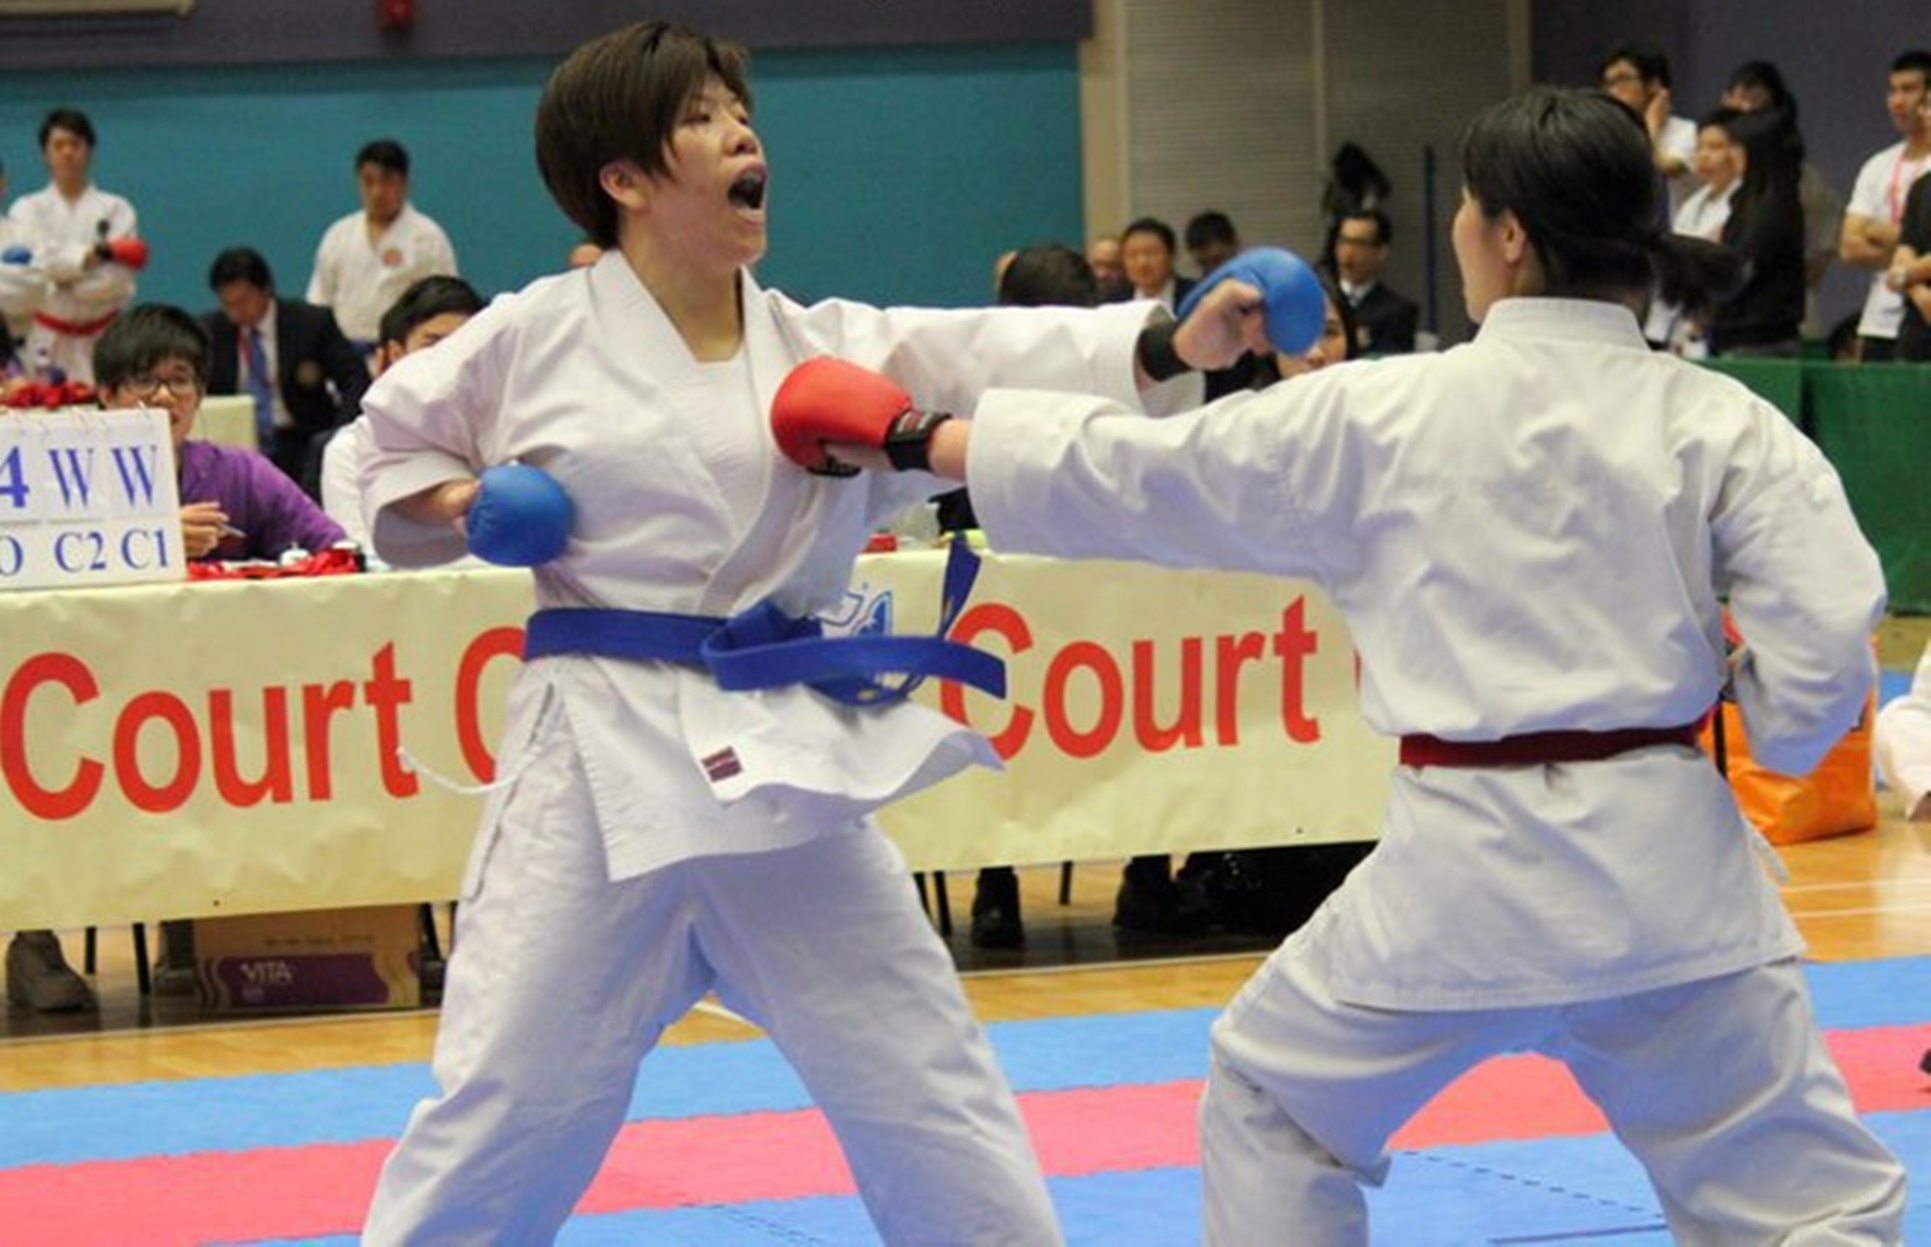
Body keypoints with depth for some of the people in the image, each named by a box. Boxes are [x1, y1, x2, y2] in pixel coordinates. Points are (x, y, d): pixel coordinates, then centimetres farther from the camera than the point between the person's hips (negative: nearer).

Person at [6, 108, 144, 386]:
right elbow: (39, 262, -8)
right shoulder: (27, 209, 9)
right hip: (48, 339, 0)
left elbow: (118, 281, -5)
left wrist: (63, 283, -10)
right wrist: (91, 255, -17)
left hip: (103, 339, 0)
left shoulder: (116, 209, 5)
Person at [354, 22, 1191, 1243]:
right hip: (604, 762, -2)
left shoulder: (828, 347, 3)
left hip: (791, 759, 3)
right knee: (503, 1104, 1)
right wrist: (464, 507, -7)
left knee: (929, 1087, 9)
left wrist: (1171, 341, -26)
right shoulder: (536, 339, -1)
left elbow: (1005, 361, -10)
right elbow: (393, 439, 14)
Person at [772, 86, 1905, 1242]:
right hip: (1671, 859, 1)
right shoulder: (1727, 424, -2)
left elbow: (1123, 475, 5)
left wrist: (910, 438, 17)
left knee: (1275, 1105, 24)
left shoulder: (1380, 416, -2)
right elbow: (1825, 647, -7)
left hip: (1469, 869, -1)